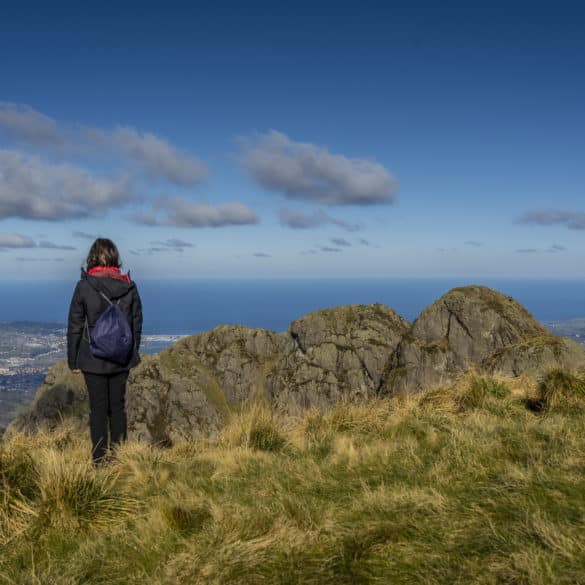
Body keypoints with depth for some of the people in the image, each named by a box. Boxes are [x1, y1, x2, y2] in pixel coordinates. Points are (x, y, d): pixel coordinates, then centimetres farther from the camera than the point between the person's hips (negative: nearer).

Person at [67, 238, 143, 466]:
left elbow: (75, 326, -7)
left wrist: (73, 360, 2)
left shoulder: (84, 287, -11)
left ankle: (100, 461, 12)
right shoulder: (129, 286, -3)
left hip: (93, 358, -3)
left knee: (98, 408, 6)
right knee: (118, 406, 13)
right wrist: (133, 353, 15)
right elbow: (136, 325, 4)